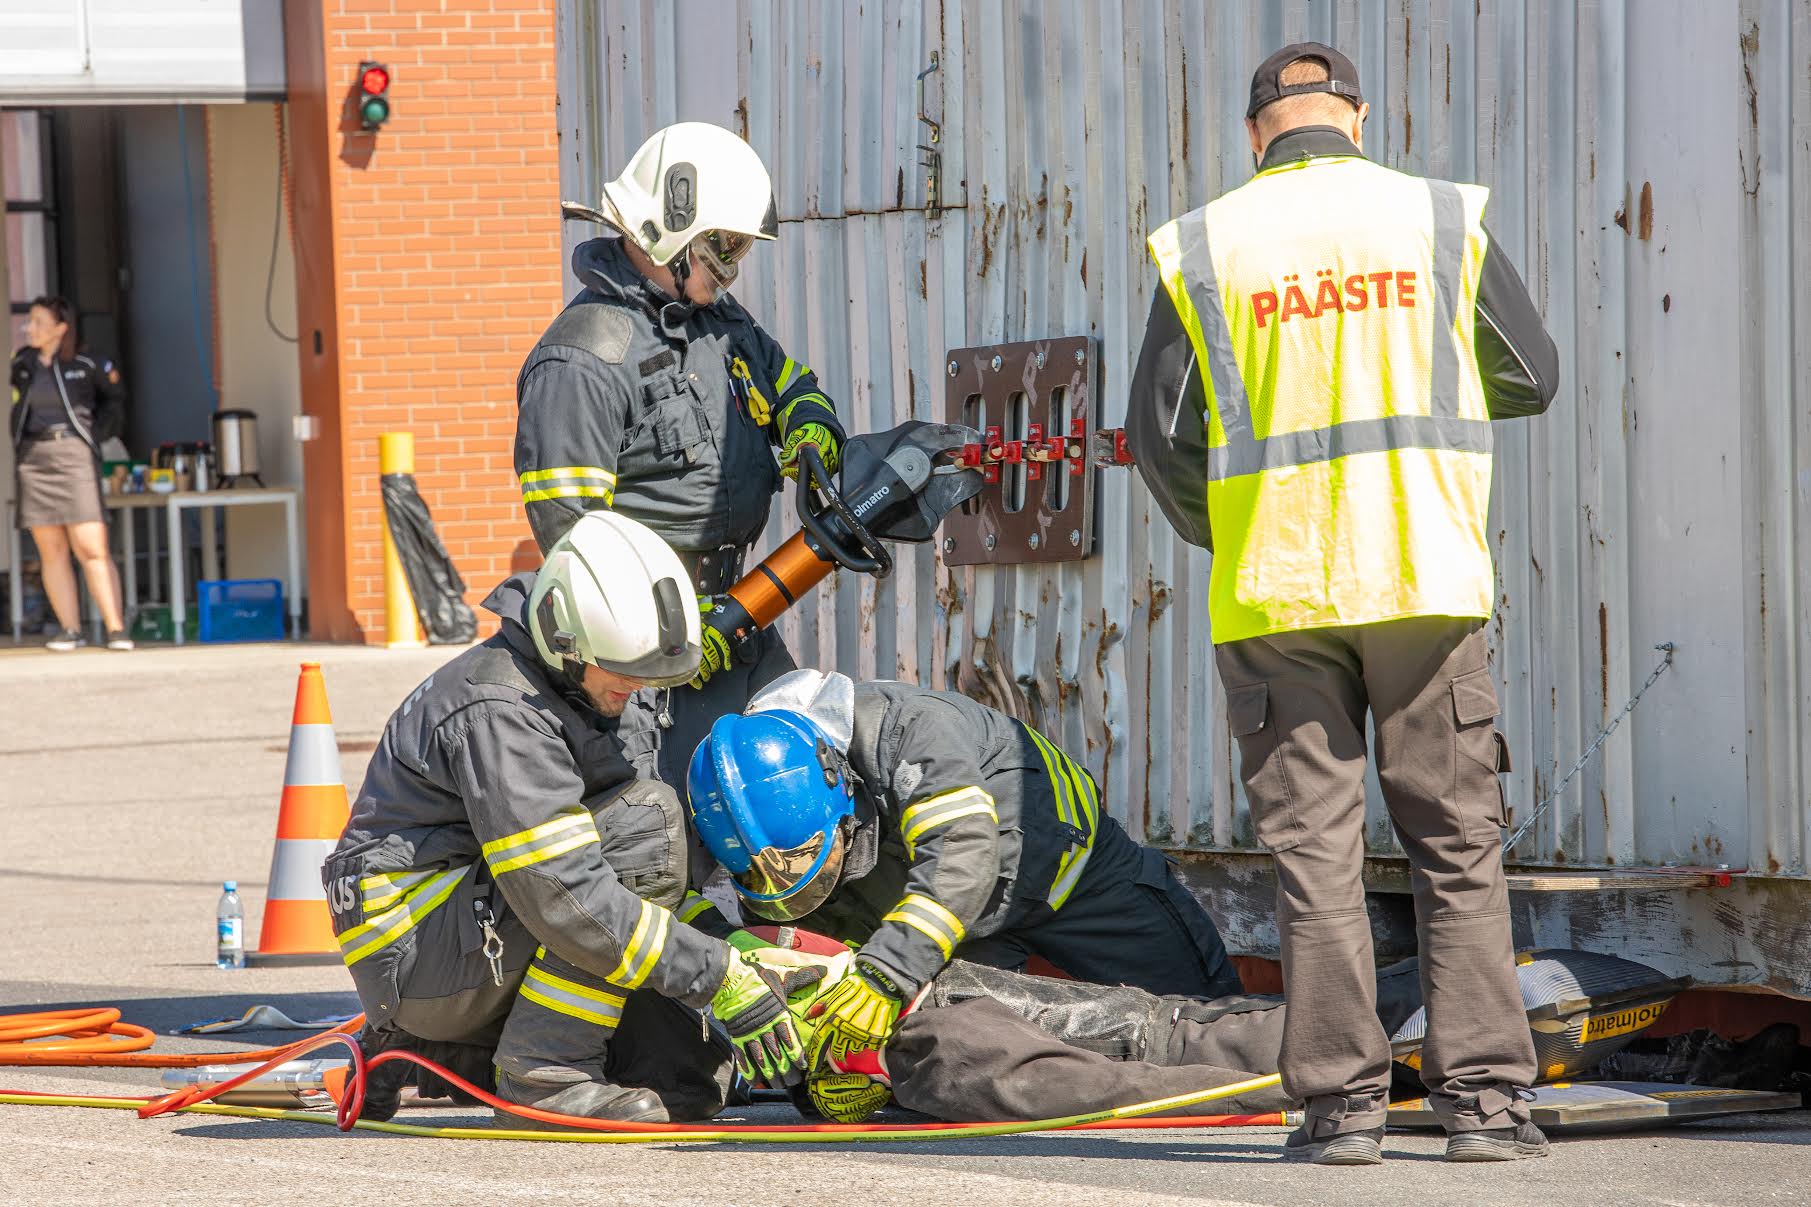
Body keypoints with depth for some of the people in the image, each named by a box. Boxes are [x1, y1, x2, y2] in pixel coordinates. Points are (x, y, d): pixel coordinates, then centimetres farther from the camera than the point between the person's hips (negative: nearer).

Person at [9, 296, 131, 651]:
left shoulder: (85, 366, -2)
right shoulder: (21, 365, 7)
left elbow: (114, 399, 16)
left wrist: (98, 433, 5)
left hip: (75, 458, -4)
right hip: (33, 459, 4)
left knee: (92, 551, -10)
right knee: (52, 552, 2)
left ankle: (116, 630, -10)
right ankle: (71, 630, 4)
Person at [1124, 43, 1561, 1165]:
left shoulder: (1201, 246, 2)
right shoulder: (1443, 219, 3)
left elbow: (1161, 431, 3)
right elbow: (1532, 376, 11)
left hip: (1274, 589, 0)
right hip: (1426, 575, 0)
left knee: (1315, 849, 4)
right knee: (1459, 844, 5)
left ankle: (1344, 1097, 1)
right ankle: (1485, 1094, 1)